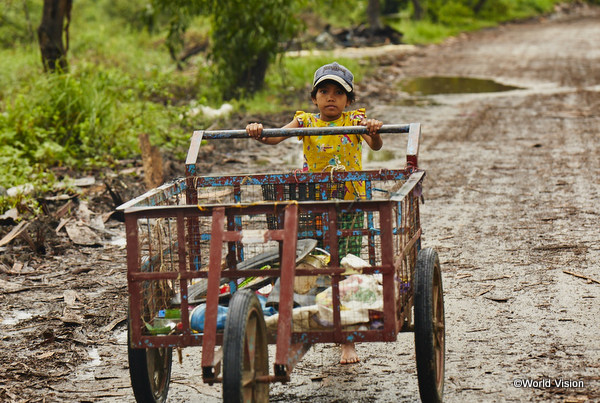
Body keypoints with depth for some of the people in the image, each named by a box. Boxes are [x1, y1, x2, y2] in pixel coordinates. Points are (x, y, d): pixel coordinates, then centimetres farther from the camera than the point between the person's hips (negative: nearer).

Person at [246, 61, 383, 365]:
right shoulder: (306, 122, 2)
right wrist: (258, 134, -35)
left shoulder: (354, 121, 0)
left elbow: (375, 146, -16)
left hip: (349, 205, -1)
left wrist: (374, 132, -39)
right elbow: (276, 137, -14)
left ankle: (349, 342, 8)